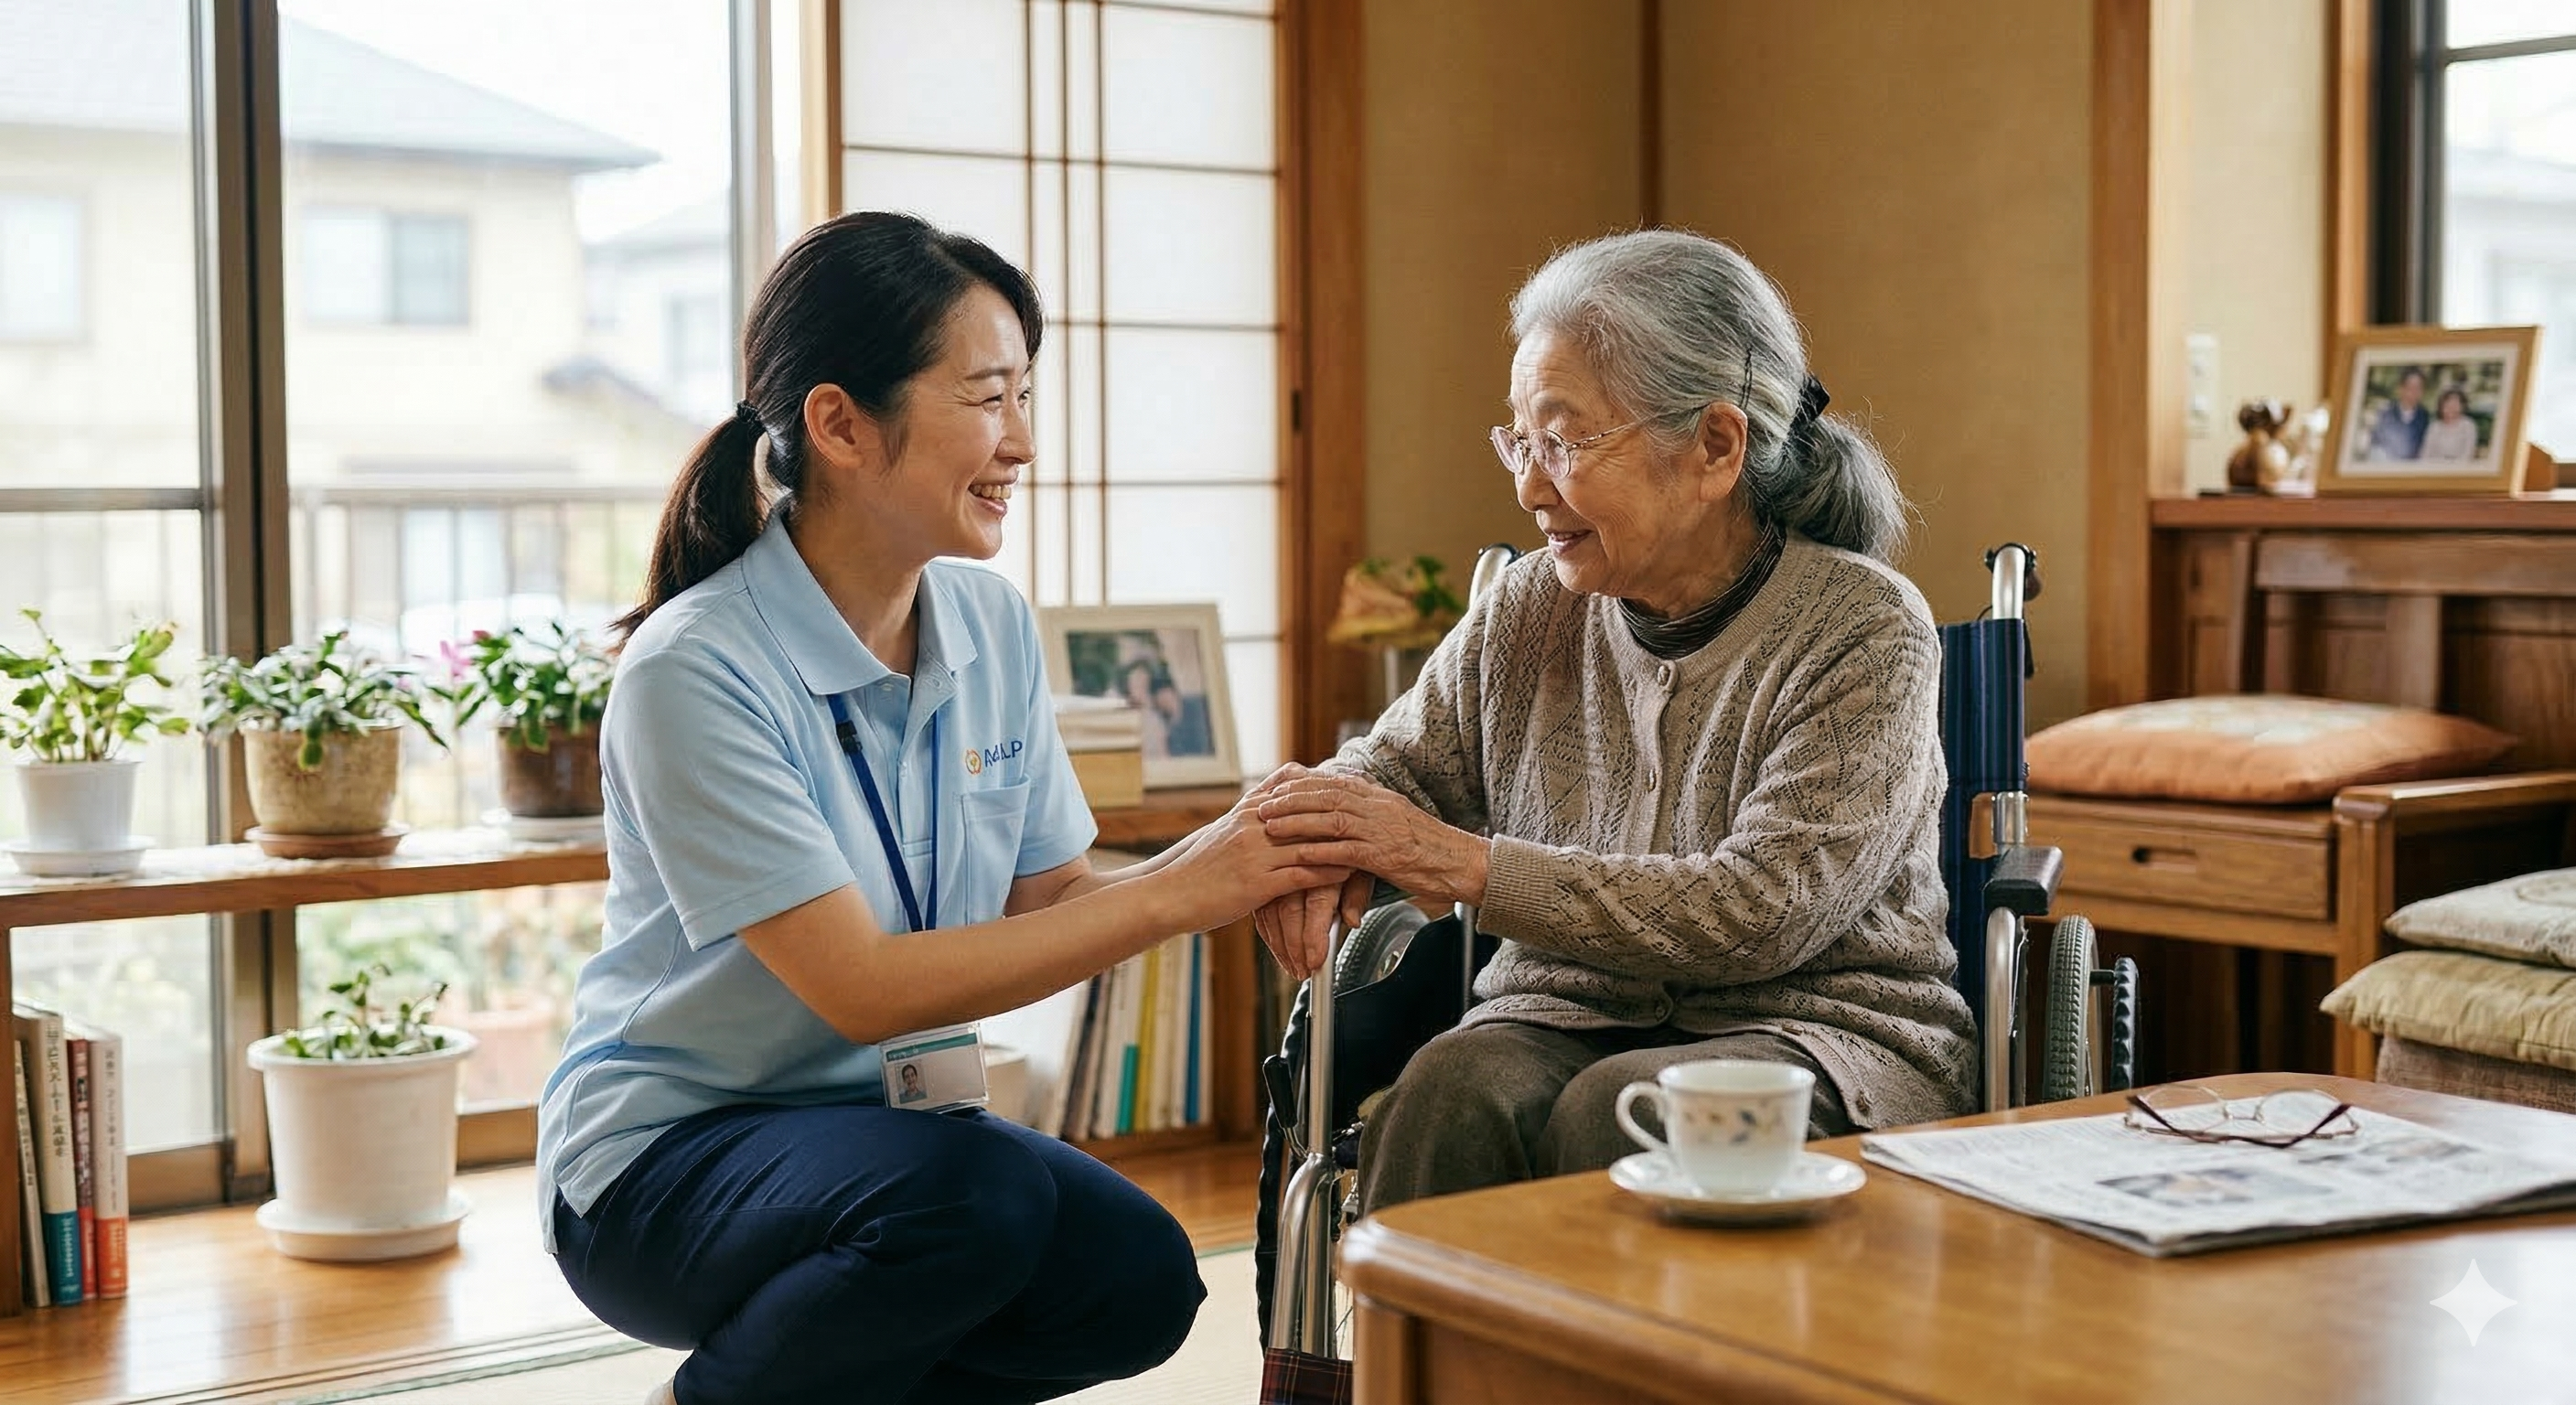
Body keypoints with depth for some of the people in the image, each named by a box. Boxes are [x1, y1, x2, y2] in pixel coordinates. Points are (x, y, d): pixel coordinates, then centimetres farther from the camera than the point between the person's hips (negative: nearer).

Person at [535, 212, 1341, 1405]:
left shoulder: (990, 624, 0)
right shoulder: (696, 670, -22)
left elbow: (1048, 893, 3)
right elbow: (865, 987, -26)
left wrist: (1251, 873, -17)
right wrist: (1176, 893, -26)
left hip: (884, 1125, 6)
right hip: (662, 1159, -6)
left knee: (1139, 1282, -18)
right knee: (974, 1197, -33)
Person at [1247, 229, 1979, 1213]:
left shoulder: (1865, 630, -9)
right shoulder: (1527, 614, 7)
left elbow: (1761, 916, -18)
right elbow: (1394, 765, 20)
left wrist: (1462, 862, -19)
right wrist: (1327, 841, -7)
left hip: (1818, 1033, -3)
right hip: (1569, 1017, 4)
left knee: (1618, 1111, -35)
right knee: (1456, 1086, -30)